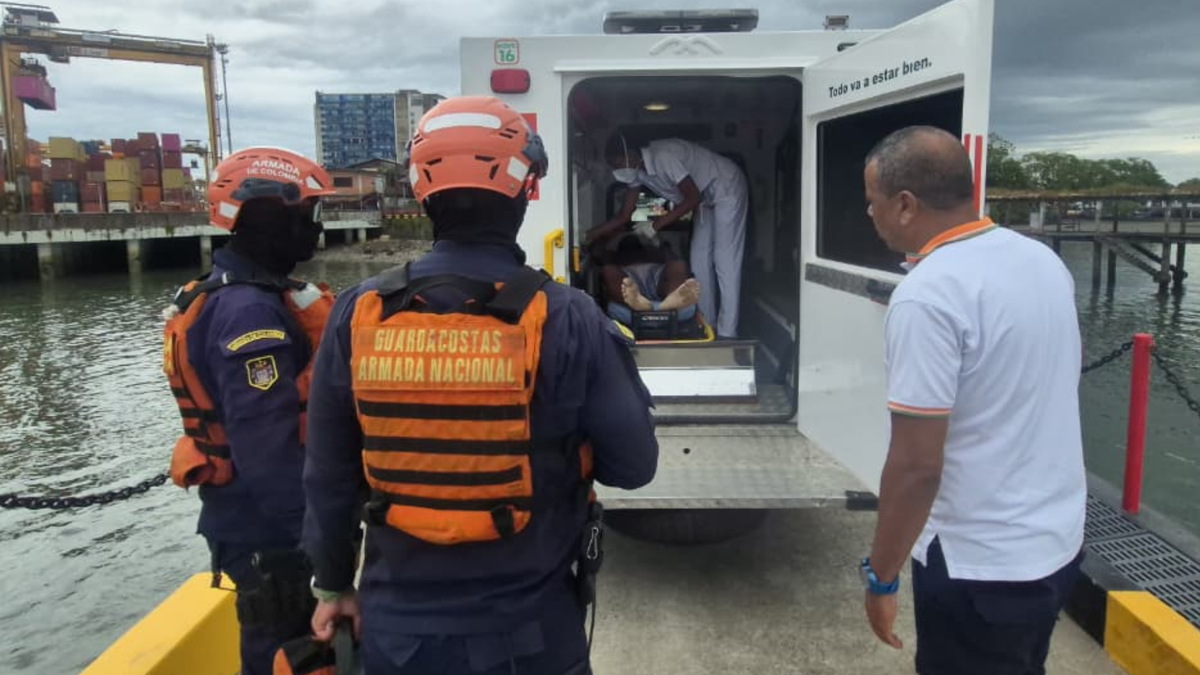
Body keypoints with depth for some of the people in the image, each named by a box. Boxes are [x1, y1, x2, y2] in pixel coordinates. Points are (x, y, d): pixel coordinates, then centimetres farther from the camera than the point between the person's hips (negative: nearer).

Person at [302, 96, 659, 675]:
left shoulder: (358, 315, -9)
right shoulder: (564, 320, -18)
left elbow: (328, 475, -1)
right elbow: (633, 465, -10)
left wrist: (333, 584, 14)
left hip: (398, 628, 2)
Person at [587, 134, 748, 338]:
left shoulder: (664, 156, -31)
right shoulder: (637, 171, -4)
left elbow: (693, 199, -29)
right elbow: (624, 216, 2)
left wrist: (656, 225, -28)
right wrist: (591, 235, -4)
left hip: (727, 189, -9)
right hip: (706, 198, 9)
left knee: (725, 260, -11)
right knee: (700, 260, 7)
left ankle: (726, 333, -9)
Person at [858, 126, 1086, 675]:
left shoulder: (927, 296, -25)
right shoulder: (1043, 260, 1)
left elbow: (916, 464, -24)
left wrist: (881, 576, -13)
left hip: (980, 566, -7)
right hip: (1058, 541, 8)